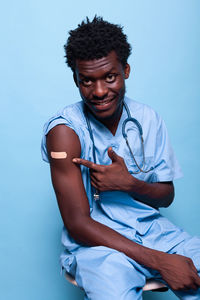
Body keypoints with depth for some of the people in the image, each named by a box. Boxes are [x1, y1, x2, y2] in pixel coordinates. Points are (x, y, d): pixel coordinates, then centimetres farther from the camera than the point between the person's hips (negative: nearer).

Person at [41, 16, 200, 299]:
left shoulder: (148, 119, 1)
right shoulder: (65, 130, -14)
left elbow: (166, 196, 7)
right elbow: (78, 224, -16)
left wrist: (129, 184, -17)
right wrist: (159, 261, -22)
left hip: (152, 228, 5)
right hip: (95, 241, -4)